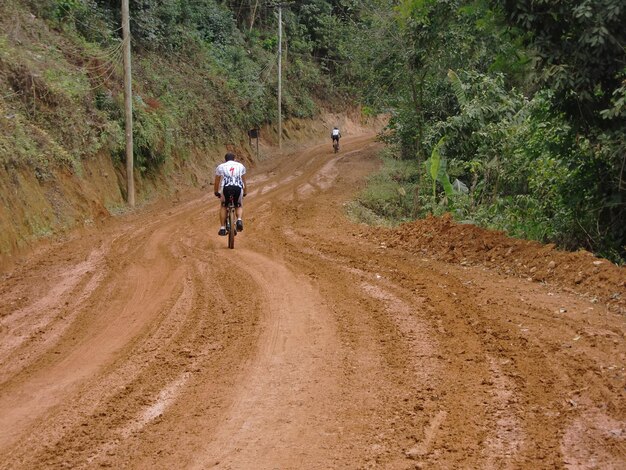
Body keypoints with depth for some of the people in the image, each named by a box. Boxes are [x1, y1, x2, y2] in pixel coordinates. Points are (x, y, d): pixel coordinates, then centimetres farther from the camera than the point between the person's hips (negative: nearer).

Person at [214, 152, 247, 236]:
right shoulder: (240, 166, 25)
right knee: (239, 206, 26)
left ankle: (222, 228, 16)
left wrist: (216, 193, 41)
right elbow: (244, 181, 30)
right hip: (238, 188, 1)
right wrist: (245, 192, 42)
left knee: (223, 206, 24)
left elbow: (216, 182, 27)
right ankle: (239, 220, -2)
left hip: (226, 188, -1)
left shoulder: (220, 167, 22)